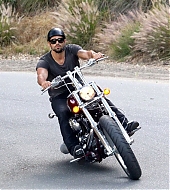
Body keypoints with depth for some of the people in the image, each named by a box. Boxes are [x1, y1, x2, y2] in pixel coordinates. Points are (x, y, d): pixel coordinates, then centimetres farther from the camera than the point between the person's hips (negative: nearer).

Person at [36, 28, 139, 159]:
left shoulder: (72, 49, -2)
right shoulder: (44, 61, -6)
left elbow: (84, 53, -23)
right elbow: (41, 75, -27)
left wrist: (93, 54, -48)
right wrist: (43, 82, -53)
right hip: (59, 97, -2)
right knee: (64, 114, -33)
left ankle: (125, 125, -28)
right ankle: (74, 147, -42)